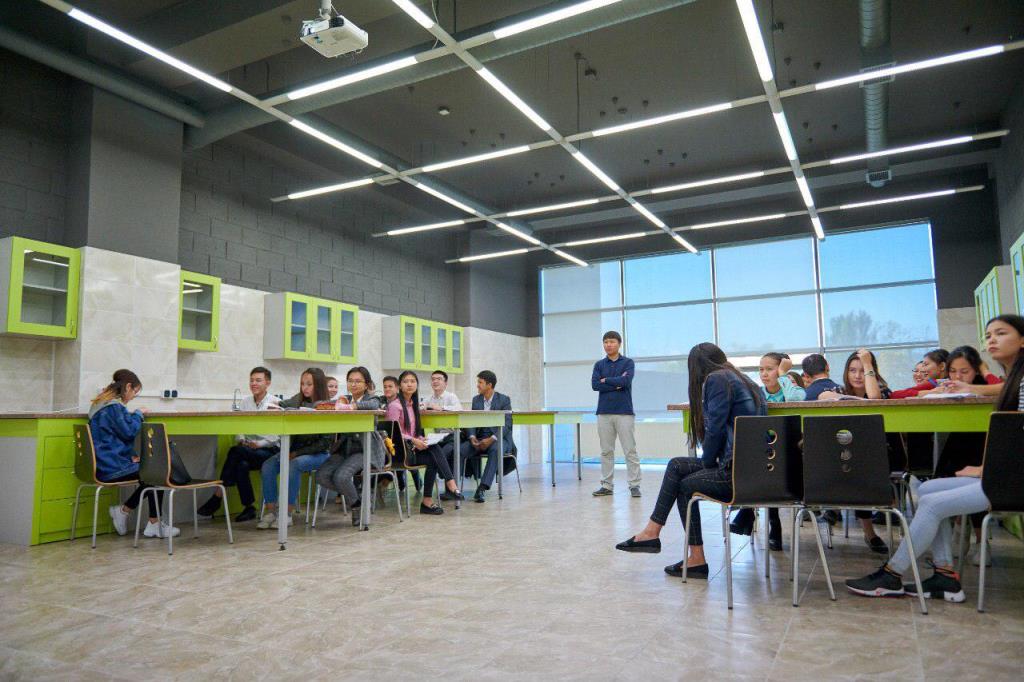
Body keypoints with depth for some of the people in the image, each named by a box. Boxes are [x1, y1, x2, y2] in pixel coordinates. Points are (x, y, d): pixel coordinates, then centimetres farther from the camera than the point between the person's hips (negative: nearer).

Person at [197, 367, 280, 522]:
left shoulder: (275, 403, -3)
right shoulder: (246, 401, 16)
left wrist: (259, 444, -20)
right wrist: (240, 440, -8)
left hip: (269, 450, -4)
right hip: (248, 449, 4)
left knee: (235, 452, -28)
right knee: (241, 465, -30)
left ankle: (217, 496, -19)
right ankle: (248, 508, -23)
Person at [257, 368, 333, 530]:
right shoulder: (298, 399, 9)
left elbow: (325, 442, -13)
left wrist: (297, 453, -18)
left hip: (318, 454, -5)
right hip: (295, 450, 6)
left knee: (294, 465, -33)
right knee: (268, 465, -19)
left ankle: (287, 514, -24)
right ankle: (270, 512, -14)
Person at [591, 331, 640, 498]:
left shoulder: (627, 362, 3)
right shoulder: (599, 364, 10)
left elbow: (626, 381, -14)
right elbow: (594, 384, -4)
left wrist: (606, 380, -3)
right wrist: (616, 384, -8)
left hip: (624, 412, -3)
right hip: (604, 413, 3)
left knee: (630, 451, -2)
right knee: (606, 451, 7)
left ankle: (634, 485, 3)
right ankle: (607, 485, 13)